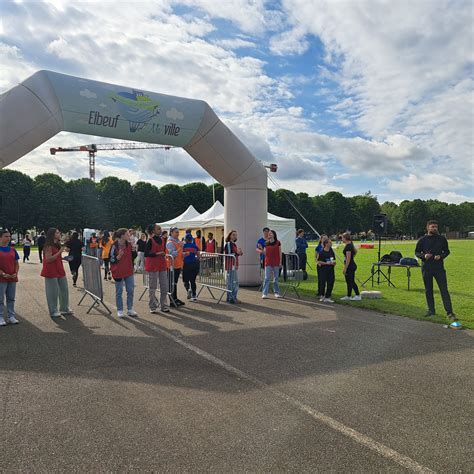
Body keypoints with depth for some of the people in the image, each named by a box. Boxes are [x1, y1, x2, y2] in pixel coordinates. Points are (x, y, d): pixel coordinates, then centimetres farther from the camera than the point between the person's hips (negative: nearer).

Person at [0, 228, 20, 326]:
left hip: (12, 278, 4)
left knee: (11, 298, 11)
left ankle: (11, 316, 19)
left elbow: (16, 263, 11)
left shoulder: (12, 250, 8)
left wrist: (16, 273, -4)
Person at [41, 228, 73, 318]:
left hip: (60, 270, 9)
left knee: (64, 290, 11)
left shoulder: (58, 245, 13)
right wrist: (60, 252, -22)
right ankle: (53, 312, 11)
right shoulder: (49, 246, -14)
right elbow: (48, 259, -22)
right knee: (53, 292, 0)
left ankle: (64, 309, 23)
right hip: (51, 272, -9)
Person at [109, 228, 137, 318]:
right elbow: (111, 259, -10)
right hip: (118, 272, -5)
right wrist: (119, 256, -27)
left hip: (129, 271, 5)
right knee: (119, 292, 6)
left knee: (130, 291, 7)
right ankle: (120, 310, 18)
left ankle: (130, 309, 19)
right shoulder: (114, 246, -13)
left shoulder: (129, 244, 2)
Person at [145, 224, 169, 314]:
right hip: (153, 266, -6)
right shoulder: (150, 240, -9)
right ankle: (153, 307, 12)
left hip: (162, 266, 6)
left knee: (164, 287, 6)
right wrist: (157, 254, -20)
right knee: (152, 287, 2)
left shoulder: (162, 240, 10)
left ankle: (163, 306, 16)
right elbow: (146, 254, -13)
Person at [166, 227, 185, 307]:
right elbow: (173, 254, -22)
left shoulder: (178, 241, 15)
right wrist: (180, 248, -30)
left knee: (175, 282, 15)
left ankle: (175, 299, 22)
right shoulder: (170, 243, -13)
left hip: (178, 265, 9)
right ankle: (172, 301, 0)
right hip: (173, 265, -9)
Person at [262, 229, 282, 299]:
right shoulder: (266, 243, 7)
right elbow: (265, 253, 11)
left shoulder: (278, 242, 0)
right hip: (268, 262, 1)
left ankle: (276, 292, 19)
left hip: (276, 263, -1)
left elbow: (280, 253, 2)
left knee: (276, 278, 8)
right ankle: (265, 293, -2)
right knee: (266, 278, -2)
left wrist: (280, 262, -2)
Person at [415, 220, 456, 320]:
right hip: (426, 268, 1)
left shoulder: (442, 239, 5)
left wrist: (441, 256, -10)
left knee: (444, 290, -5)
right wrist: (423, 256, -13)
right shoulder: (422, 240, 2)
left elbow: (447, 251, 11)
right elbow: (416, 252, 8)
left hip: (439, 267, 0)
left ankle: (449, 313, -3)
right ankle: (431, 310, 21)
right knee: (428, 290, 8)